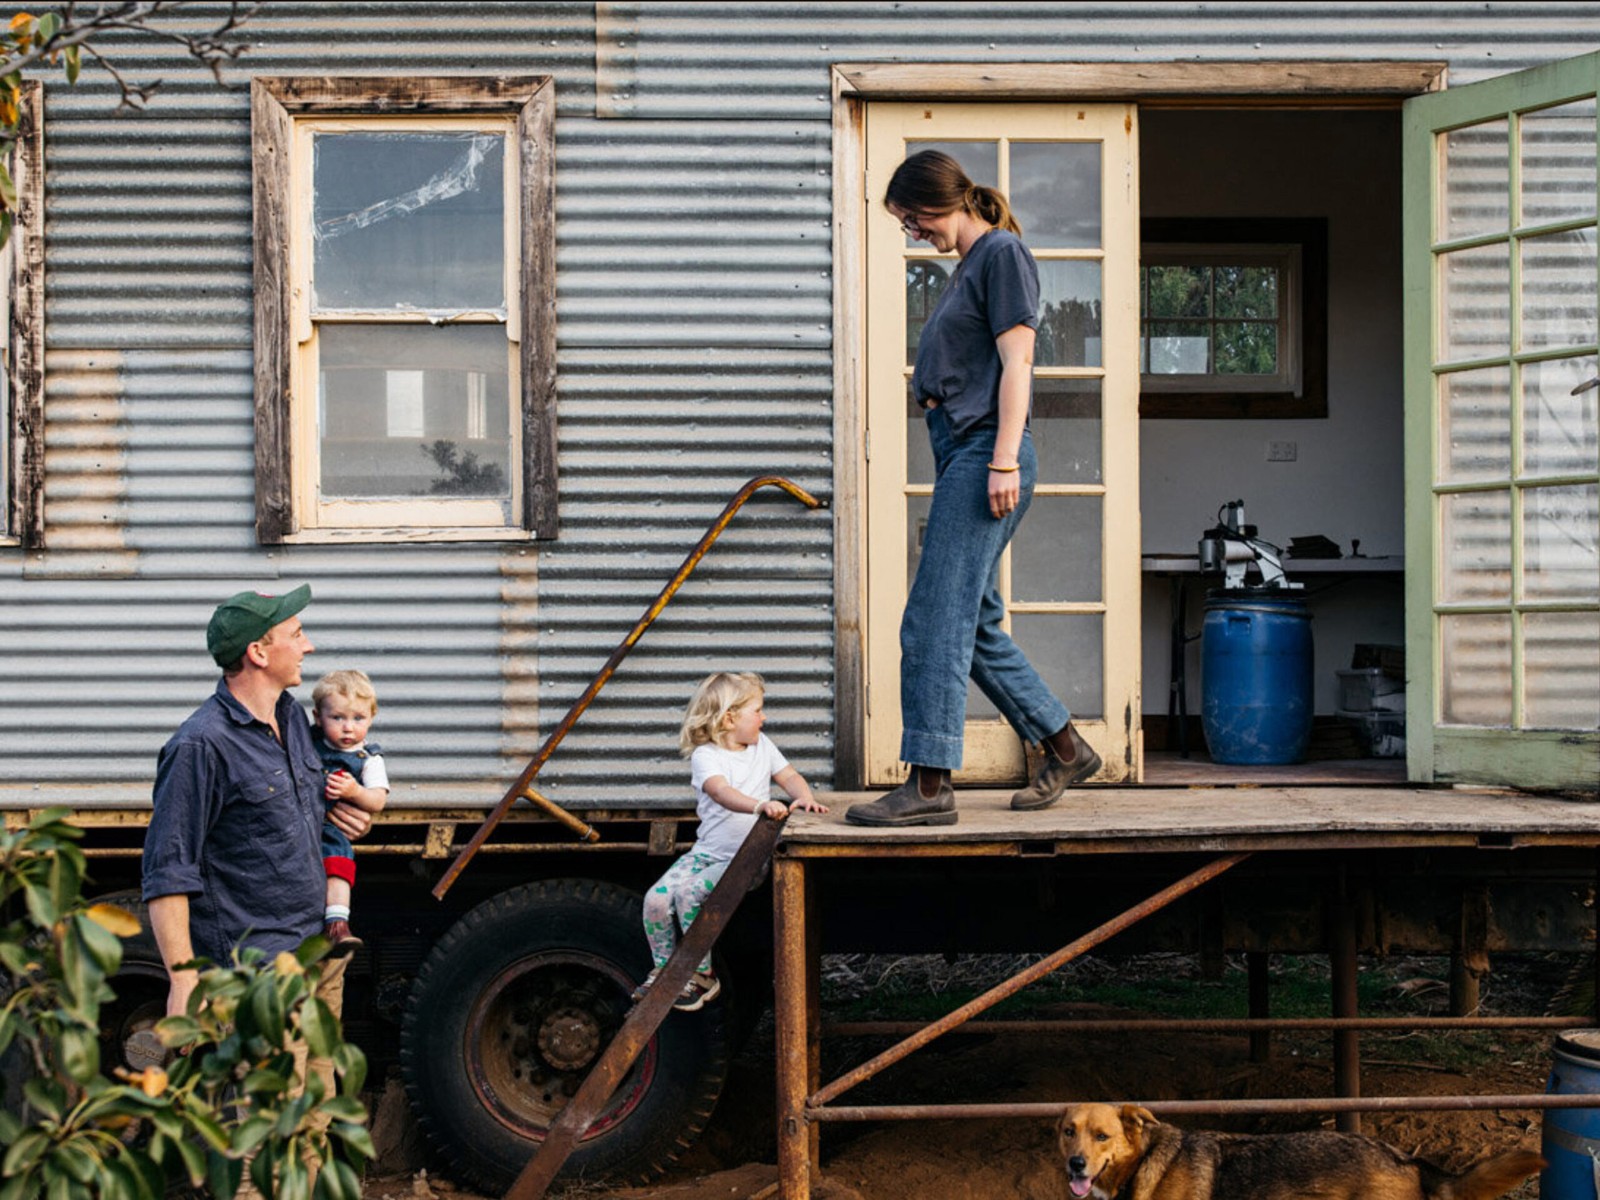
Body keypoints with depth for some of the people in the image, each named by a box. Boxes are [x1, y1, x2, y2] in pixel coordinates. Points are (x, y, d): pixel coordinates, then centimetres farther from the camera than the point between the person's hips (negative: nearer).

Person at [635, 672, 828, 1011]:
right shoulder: (705, 756, -9)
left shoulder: (762, 745, 7)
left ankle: (702, 975, -11)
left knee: (690, 892, -26)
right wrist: (759, 806, -48)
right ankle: (664, 968, 6)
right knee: (657, 897, -18)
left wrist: (805, 798, -19)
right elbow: (721, 791, -29)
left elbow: (789, 777, 6)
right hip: (707, 851, 0)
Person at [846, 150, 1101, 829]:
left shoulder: (1001, 253, -6)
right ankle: (1065, 750, 22)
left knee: (934, 624, -11)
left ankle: (928, 785, -9)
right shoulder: (968, 266, 21)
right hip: (959, 455, 10)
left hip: (984, 452, -10)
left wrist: (1004, 462, -19)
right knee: (975, 626, 13)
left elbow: (1016, 361, -13)